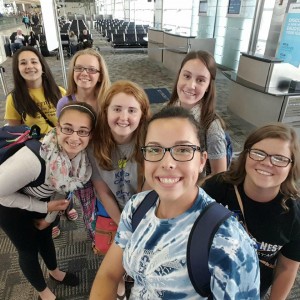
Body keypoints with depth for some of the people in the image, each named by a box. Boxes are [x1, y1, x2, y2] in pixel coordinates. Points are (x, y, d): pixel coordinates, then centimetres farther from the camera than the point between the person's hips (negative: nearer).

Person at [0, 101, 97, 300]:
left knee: (45, 236, 26)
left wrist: (51, 216, 7)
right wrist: (45, 208, -21)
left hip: (40, 199, 5)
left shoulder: (83, 154, -23)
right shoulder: (34, 158, -43)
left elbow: (66, 184, -3)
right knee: (29, 249, 15)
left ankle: (55, 273, 57)